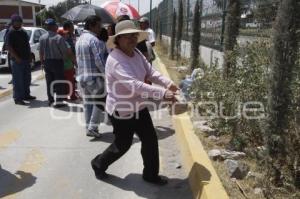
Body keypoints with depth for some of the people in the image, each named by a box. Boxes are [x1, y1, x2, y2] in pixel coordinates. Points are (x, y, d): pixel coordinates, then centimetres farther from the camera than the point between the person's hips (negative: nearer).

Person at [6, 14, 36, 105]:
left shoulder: (23, 32, 15)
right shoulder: (11, 33, -7)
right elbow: (9, 47, -14)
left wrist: (29, 56, 13)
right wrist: (16, 58, -22)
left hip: (26, 59, 8)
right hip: (17, 60, -8)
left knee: (27, 79, 14)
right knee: (18, 80, -5)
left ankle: (26, 95, 26)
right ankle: (18, 98, -1)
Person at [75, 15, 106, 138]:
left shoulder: (79, 39, 14)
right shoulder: (94, 40, -14)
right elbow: (99, 61, -19)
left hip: (81, 76, 8)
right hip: (94, 77, -8)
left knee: (87, 103, 14)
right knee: (99, 102, 3)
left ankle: (89, 127, 20)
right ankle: (92, 127, 1)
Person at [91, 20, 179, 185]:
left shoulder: (136, 53, 1)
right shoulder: (115, 60, -28)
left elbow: (150, 72, -2)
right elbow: (134, 84, -39)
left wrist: (167, 83, -21)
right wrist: (162, 93, -43)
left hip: (138, 107, 8)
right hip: (121, 111, -8)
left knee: (150, 139, 10)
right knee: (122, 145, 10)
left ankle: (150, 174, 29)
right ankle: (98, 164, 39)